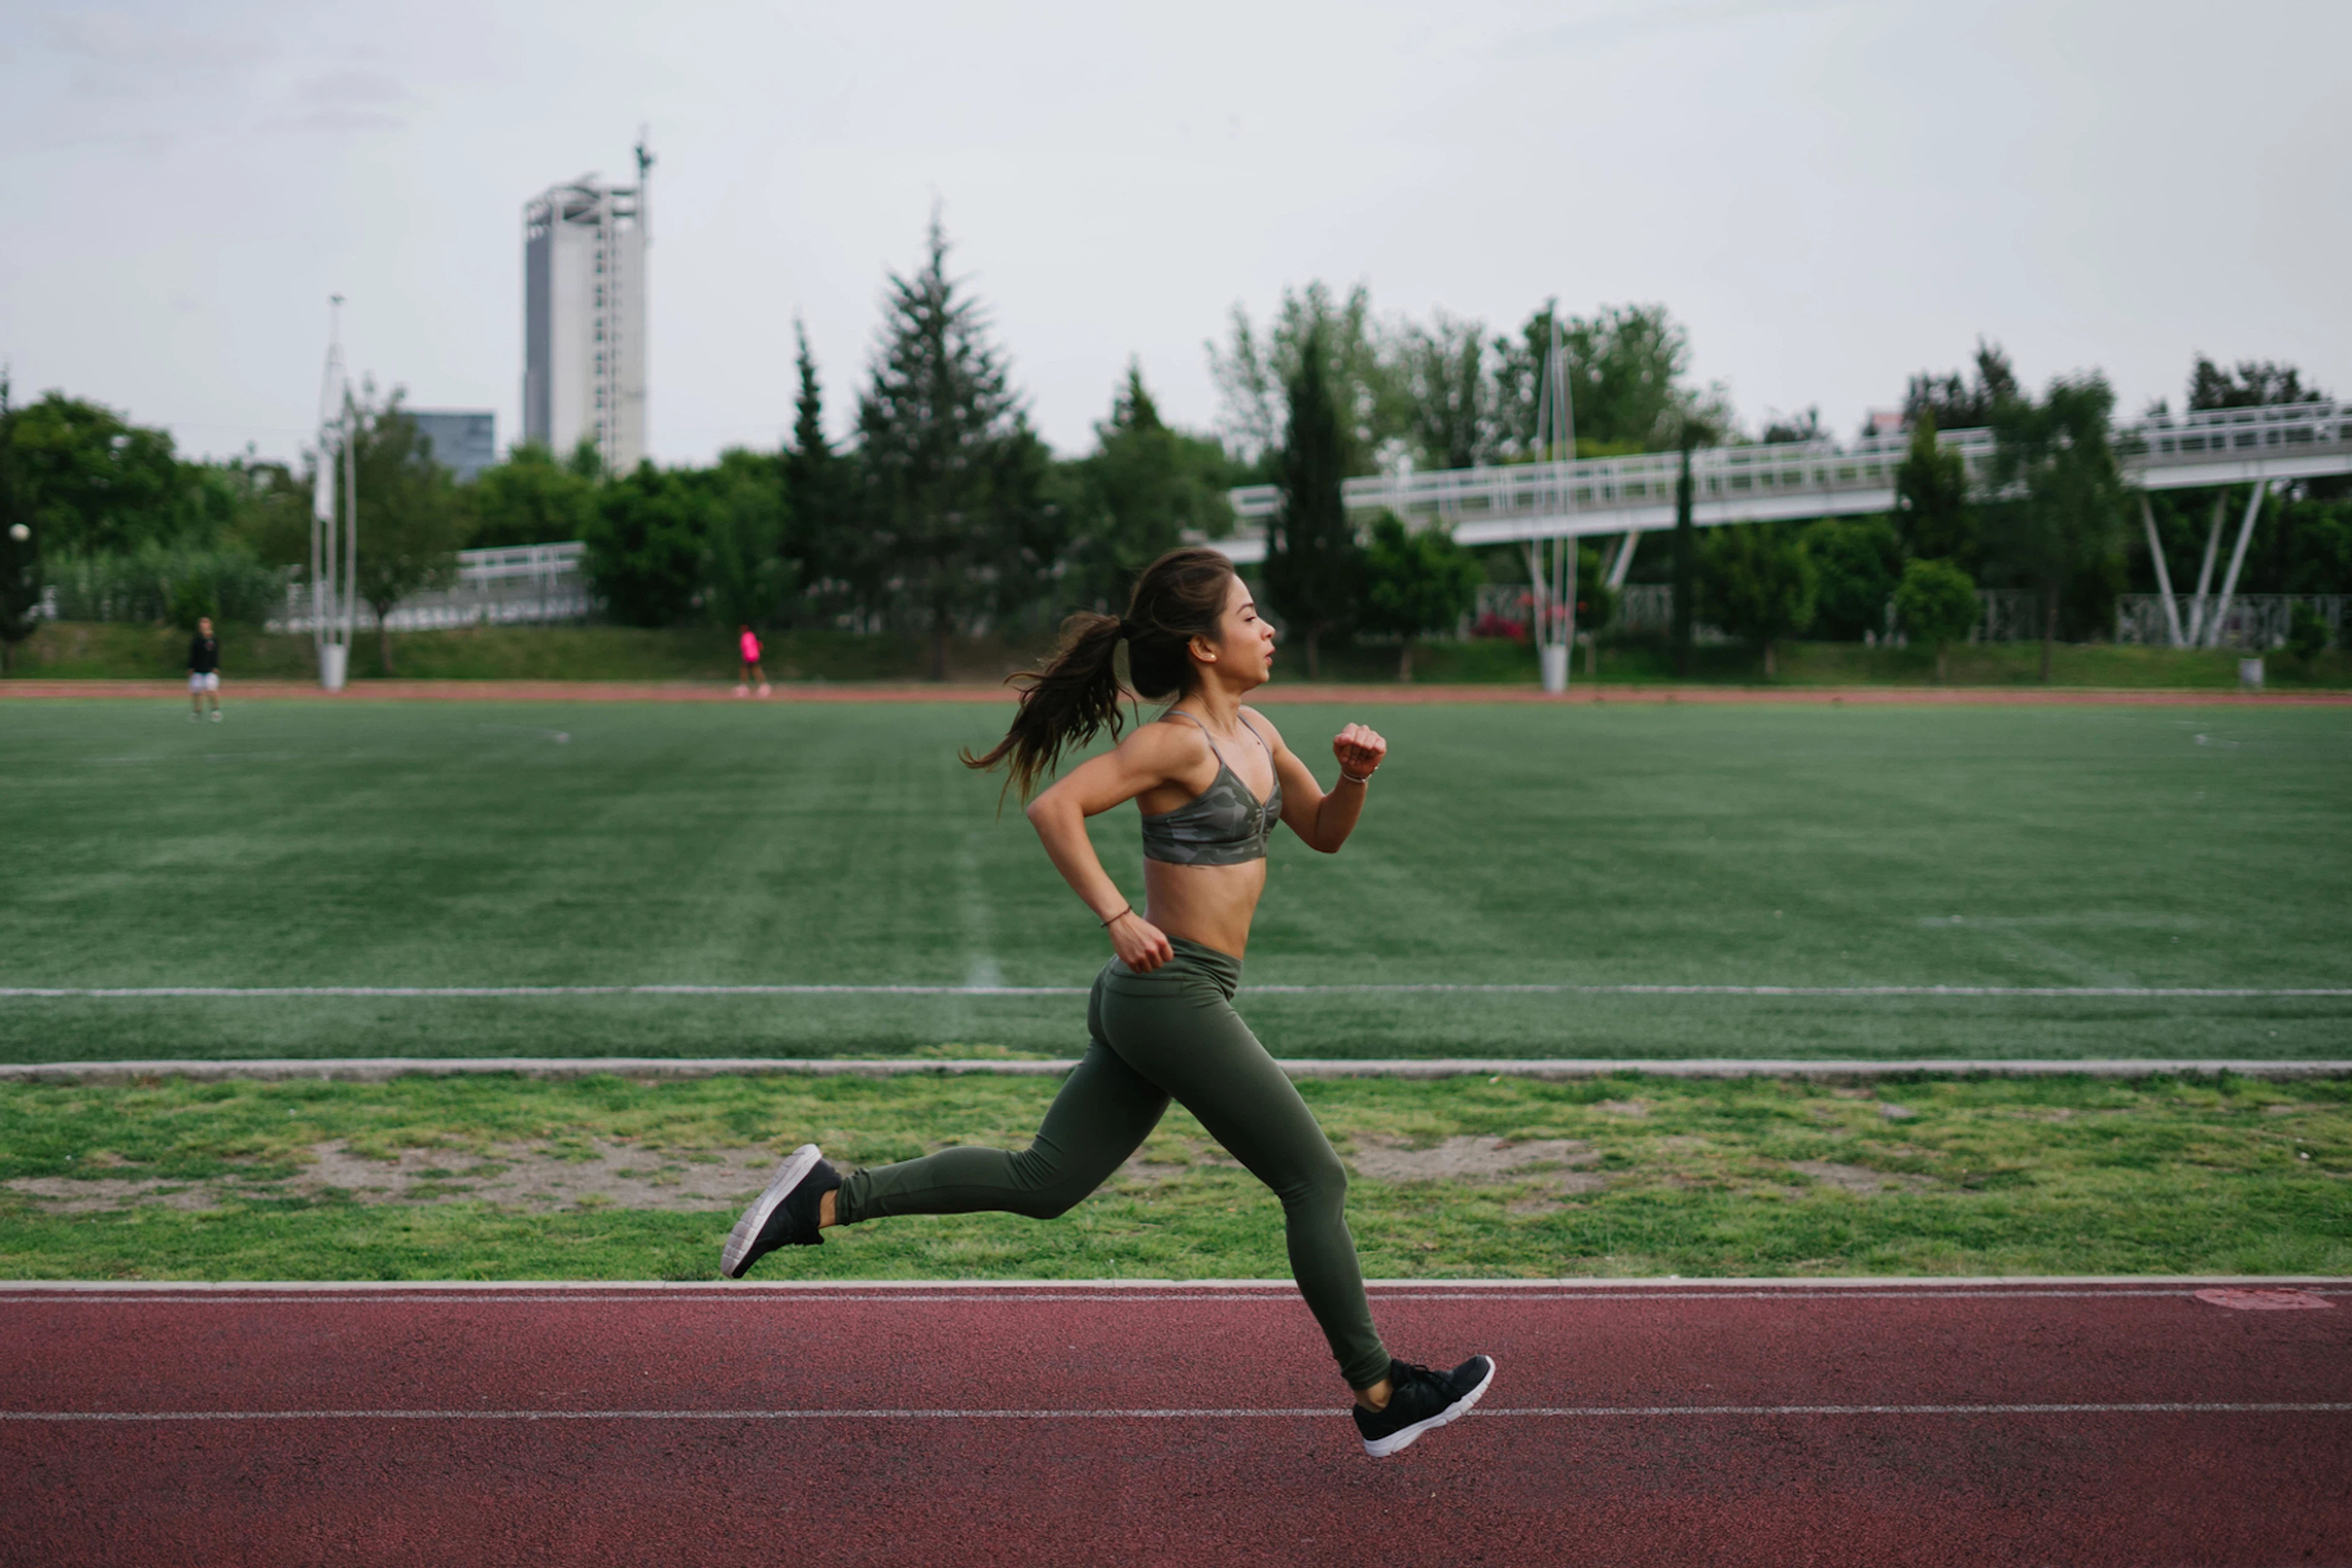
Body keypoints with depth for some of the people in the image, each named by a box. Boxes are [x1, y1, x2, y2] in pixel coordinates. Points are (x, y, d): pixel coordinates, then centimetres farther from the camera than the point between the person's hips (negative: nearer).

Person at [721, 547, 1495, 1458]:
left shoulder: (1252, 733, 13)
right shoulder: (1178, 742, -14)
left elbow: (1323, 833, 23)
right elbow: (1055, 807, -24)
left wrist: (1356, 776, 4)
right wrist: (1117, 917, -26)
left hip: (1144, 1005, 9)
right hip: (1173, 996, -9)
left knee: (1042, 1184, 9)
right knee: (1316, 1183, 0)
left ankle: (829, 1198, 5)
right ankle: (1381, 1398, 10)